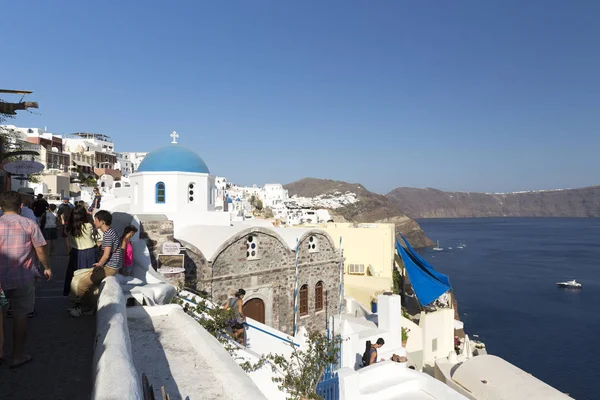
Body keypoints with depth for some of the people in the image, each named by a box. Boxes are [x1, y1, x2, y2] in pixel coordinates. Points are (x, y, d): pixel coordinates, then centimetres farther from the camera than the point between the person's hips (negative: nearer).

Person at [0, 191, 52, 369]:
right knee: (20, 316, 9)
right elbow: (40, 250, -5)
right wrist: (47, 268, 9)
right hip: (23, 278, -2)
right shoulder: (29, 224, -7)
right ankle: (18, 356, 17)